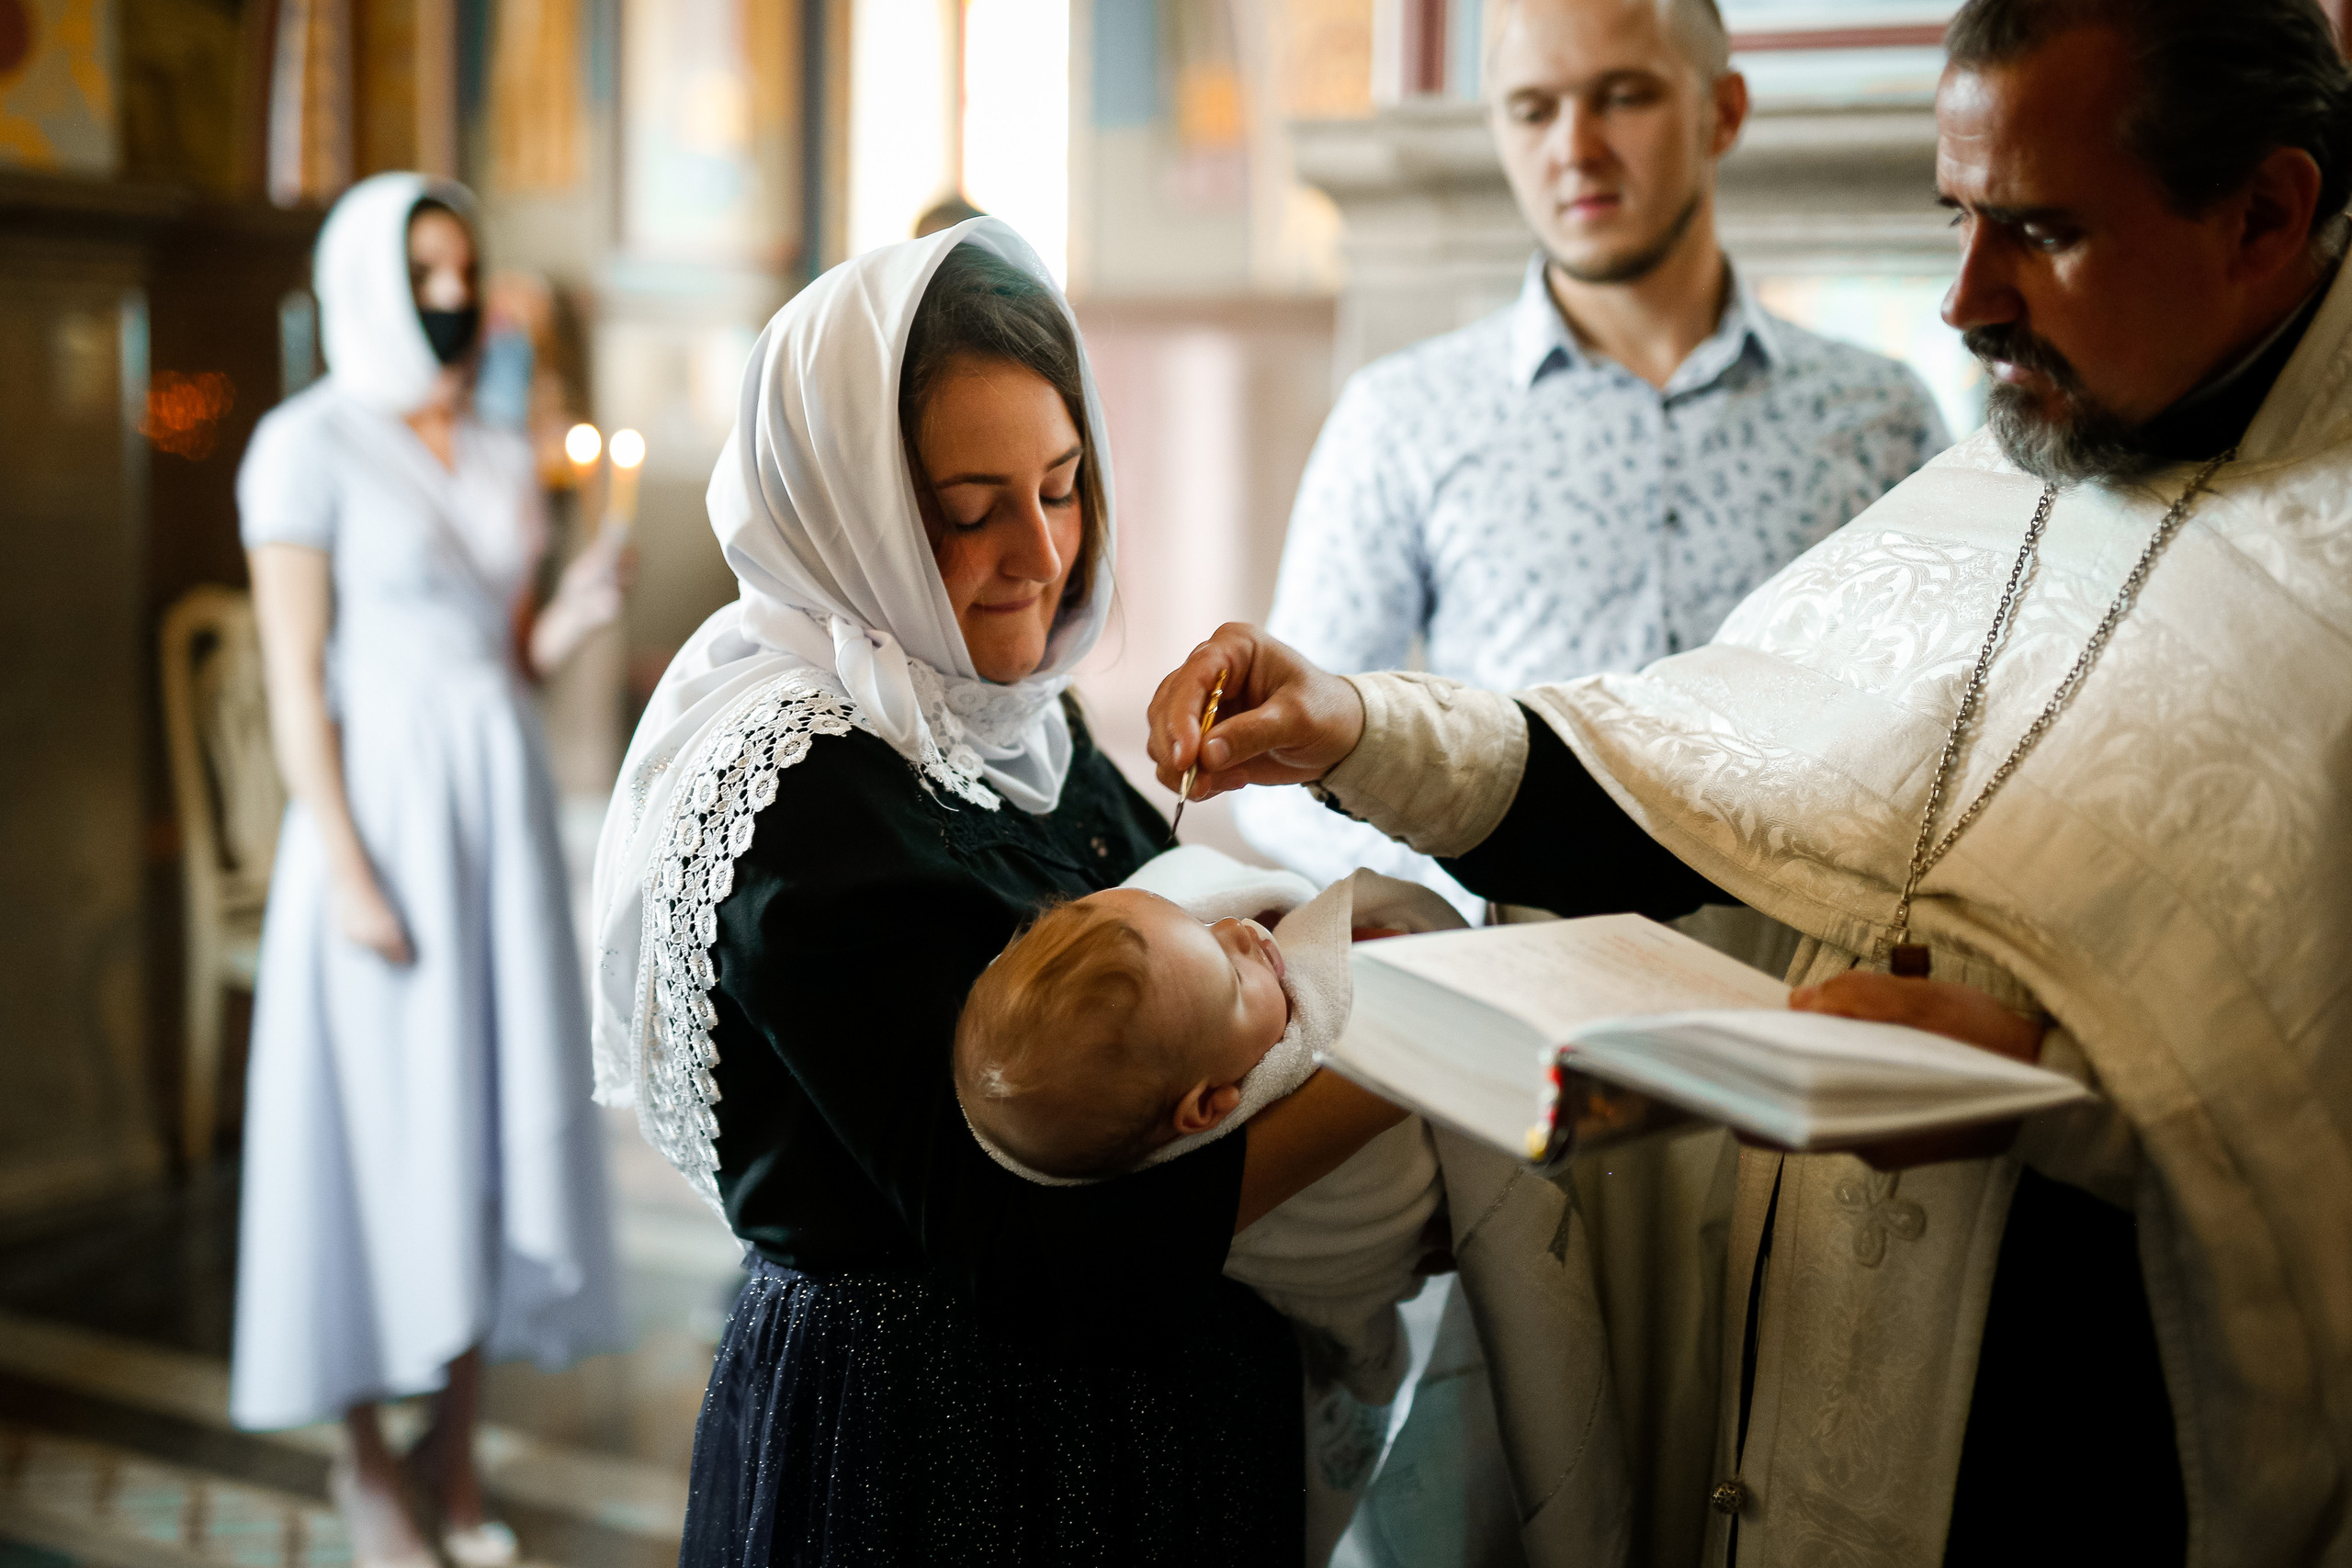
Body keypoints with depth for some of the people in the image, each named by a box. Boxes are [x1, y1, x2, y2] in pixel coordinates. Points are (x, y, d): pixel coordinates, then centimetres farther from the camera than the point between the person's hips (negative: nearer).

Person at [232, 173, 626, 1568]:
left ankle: (456, 1450, 22)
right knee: (380, 1135, 1)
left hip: (506, 817, 6)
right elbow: (296, 678, -11)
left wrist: (580, 615, -5)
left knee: (507, 1127, 8)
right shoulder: (308, 446, -7)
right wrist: (347, 869, -17)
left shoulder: (506, 461, 12)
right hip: (384, 819, -6)